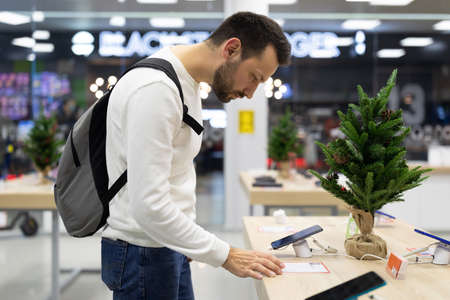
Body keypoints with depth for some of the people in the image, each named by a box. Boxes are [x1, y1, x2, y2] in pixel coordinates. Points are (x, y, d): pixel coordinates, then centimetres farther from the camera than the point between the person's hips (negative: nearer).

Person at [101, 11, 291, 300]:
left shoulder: (187, 81, 9)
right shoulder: (156, 89, -23)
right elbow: (148, 206, -27)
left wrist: (186, 243, 14)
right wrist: (226, 255, -22)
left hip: (168, 245, 9)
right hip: (142, 252, -9)